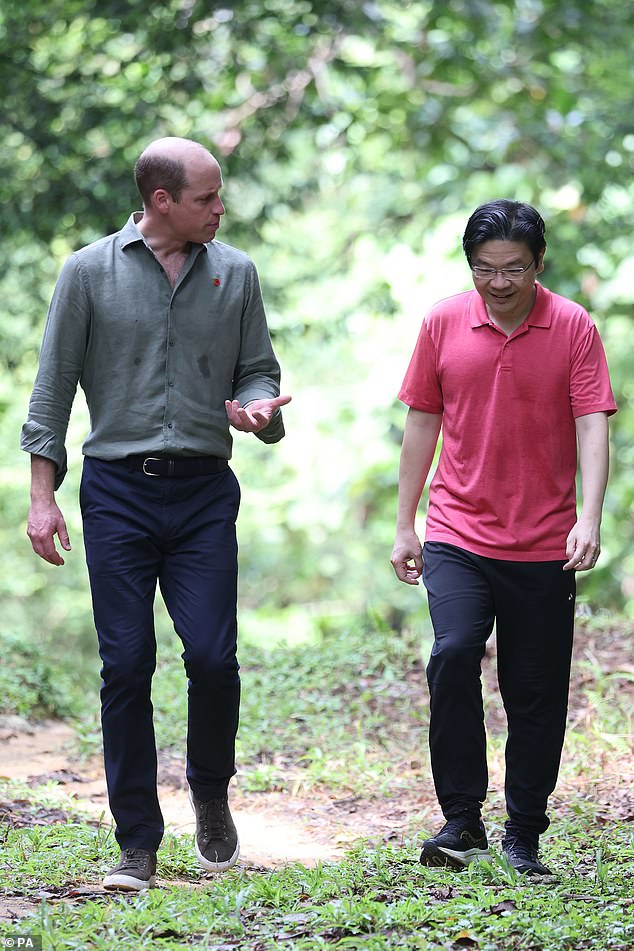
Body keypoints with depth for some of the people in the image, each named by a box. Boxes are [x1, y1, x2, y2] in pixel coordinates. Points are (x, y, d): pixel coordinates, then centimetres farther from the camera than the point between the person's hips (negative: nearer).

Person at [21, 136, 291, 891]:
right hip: (117, 490, -1)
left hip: (204, 492, 1)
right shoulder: (90, 273, 2)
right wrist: (42, 495, -1)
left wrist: (257, 408, -9)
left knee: (212, 657, -9)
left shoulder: (234, 273, 8)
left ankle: (211, 795, 20)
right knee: (126, 666, -2)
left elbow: (259, 369, 15)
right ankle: (138, 844, 6)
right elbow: (53, 388, 4)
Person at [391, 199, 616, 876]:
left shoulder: (573, 327, -3)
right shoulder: (443, 323, 3)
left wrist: (589, 519, -22)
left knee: (537, 693, 4)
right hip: (457, 534, 1)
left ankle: (524, 835, 17)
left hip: (544, 543, -1)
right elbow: (422, 423, 9)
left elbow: (592, 427, -8)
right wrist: (404, 526, 8)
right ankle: (462, 822, -8)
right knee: (452, 656, -18)